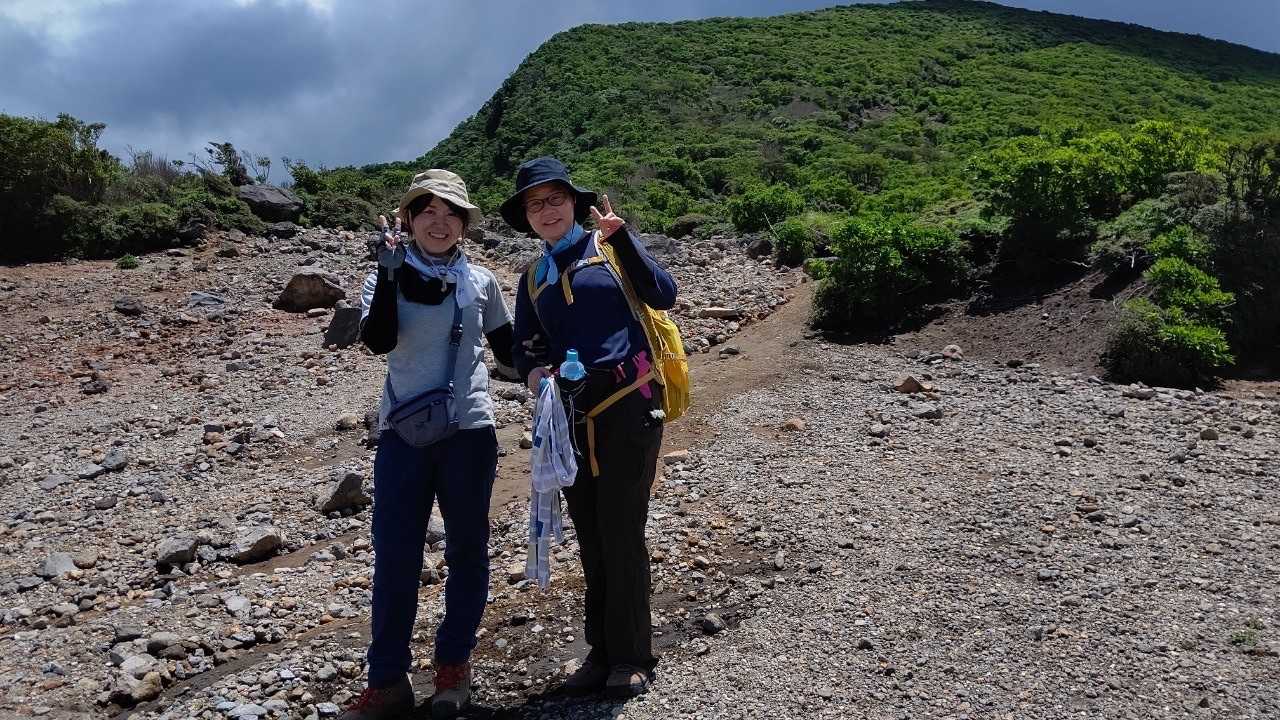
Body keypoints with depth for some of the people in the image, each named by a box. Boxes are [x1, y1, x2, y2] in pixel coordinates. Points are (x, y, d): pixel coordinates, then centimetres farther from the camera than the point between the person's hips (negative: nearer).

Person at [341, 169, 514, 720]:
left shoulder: (480, 281, 5)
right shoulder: (389, 276, 2)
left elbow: (507, 349, 14)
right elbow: (377, 340, -15)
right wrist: (389, 274, -22)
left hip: (468, 431, 1)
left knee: (467, 550, 9)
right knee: (394, 556, 1)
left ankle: (454, 664, 24)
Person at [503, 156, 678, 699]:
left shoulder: (610, 247, 5)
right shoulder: (533, 280, 18)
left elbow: (663, 295, -9)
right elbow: (523, 346, 18)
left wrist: (622, 238, -19)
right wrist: (532, 371, -4)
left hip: (628, 405, -5)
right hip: (570, 417, 5)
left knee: (621, 533, -4)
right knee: (590, 539, 10)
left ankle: (632, 659, 9)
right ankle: (602, 653, 22)